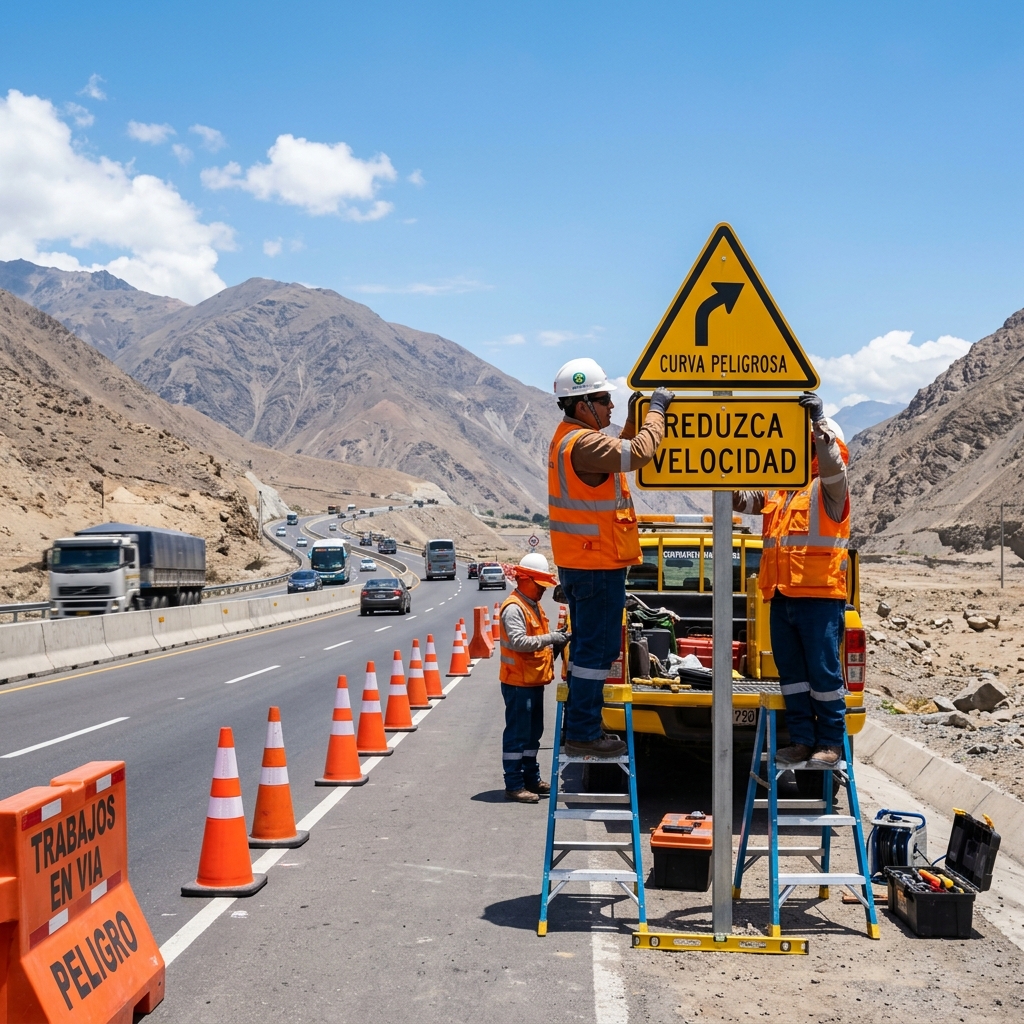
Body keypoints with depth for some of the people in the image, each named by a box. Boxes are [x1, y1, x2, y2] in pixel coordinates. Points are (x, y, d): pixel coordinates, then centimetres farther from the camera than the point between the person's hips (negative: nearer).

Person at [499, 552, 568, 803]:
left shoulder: (534, 606, 17)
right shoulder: (513, 608, -16)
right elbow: (518, 641, -27)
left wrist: (554, 644, 6)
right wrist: (549, 638, -27)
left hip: (534, 681, 10)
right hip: (518, 682, -10)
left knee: (533, 732, 17)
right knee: (517, 733, -6)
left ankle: (531, 778, 26)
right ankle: (513, 785, -2)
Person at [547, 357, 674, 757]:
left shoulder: (568, 439, 13)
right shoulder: (583, 443, -21)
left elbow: (619, 454, 23)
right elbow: (640, 452, -28)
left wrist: (634, 418, 12)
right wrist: (656, 409, -14)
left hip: (579, 563, 11)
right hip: (598, 565, -11)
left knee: (589, 646, 17)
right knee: (597, 648, -5)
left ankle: (580, 727, 24)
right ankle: (583, 735, -1)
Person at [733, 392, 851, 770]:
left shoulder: (829, 489, -2)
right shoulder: (777, 488, 17)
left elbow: (832, 464, -22)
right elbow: (741, 499, 11)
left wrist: (819, 421, -29)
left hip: (820, 595, -7)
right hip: (781, 596, 7)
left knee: (824, 671, -2)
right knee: (791, 672, 10)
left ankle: (831, 743, 6)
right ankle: (802, 740, 18)